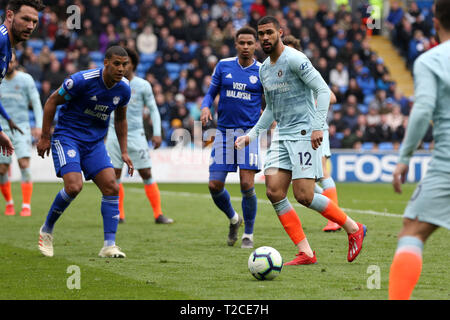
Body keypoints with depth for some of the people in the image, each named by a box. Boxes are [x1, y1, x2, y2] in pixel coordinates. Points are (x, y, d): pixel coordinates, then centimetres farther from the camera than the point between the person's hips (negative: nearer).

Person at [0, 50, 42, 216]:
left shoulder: (25, 79, -1)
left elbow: (36, 102, 1)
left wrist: (39, 125, -7)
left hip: (21, 127, -3)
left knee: (24, 164, -16)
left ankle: (26, 206, -13)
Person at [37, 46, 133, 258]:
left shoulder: (124, 89, -2)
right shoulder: (82, 80, -19)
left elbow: (120, 119, 16)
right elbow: (52, 101, -8)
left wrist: (124, 152, 11)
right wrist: (45, 137, -7)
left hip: (95, 142, 6)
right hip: (67, 136, -5)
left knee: (112, 188, -10)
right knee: (74, 186, -23)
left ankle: (109, 245, -6)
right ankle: (46, 230, 0)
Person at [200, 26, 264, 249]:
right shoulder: (223, 66, 5)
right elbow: (211, 93, 11)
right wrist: (205, 107, -9)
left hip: (249, 132, -2)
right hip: (224, 132, 2)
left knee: (247, 185, -12)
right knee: (215, 185, -2)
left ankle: (249, 234, 7)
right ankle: (234, 219, 28)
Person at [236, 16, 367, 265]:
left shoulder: (295, 60, -10)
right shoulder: (264, 69, 15)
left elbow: (323, 90, -15)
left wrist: (318, 126, -23)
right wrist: (252, 134, 17)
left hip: (304, 132, -8)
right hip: (281, 135, 8)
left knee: (303, 196, -13)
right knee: (273, 191, -7)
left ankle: (353, 228, 9)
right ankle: (305, 253, -3)